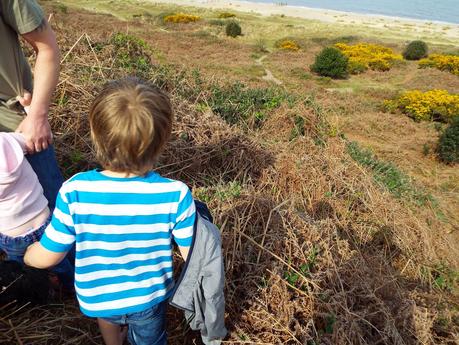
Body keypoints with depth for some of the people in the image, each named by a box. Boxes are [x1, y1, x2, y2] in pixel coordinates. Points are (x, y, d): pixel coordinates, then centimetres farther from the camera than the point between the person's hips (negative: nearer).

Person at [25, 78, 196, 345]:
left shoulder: (74, 192, -30)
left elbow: (47, 257, -17)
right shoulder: (175, 195, -31)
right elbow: (193, 255, -17)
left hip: (95, 298, 2)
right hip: (149, 297, -1)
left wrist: (26, 254, 7)